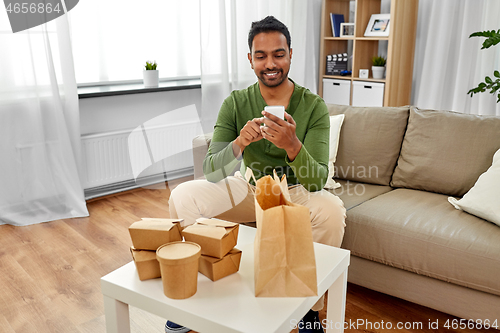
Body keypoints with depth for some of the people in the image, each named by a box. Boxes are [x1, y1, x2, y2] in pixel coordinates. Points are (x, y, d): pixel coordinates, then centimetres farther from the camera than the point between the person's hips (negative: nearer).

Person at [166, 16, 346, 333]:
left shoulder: (313, 106, -17)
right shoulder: (236, 103, -12)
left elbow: (317, 181, -24)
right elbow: (211, 172, -19)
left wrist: (292, 145, -45)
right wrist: (239, 144, -40)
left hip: (296, 191, -1)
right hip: (249, 187, 2)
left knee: (332, 210, -33)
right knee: (182, 196, -19)